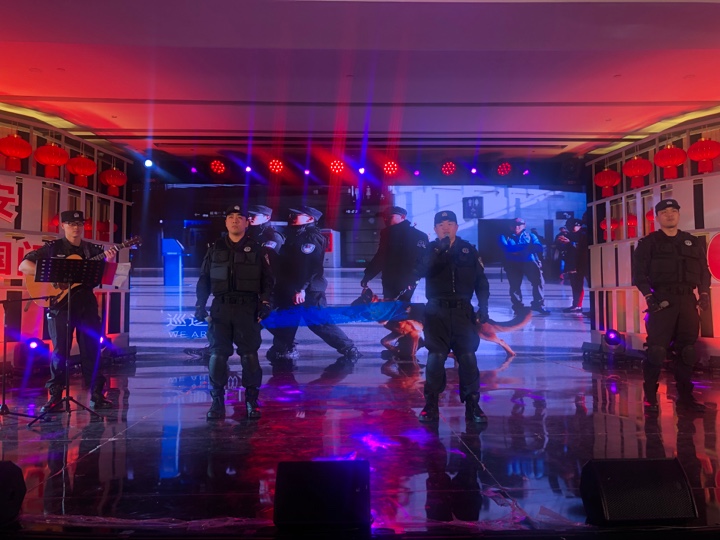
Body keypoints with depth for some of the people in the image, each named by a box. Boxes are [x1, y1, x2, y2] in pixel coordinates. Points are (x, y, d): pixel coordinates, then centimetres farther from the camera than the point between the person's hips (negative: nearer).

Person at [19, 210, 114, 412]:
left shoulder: (94, 250, 10)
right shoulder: (53, 248, 3)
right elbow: (24, 266, -3)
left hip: (87, 304, 2)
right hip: (60, 304, -2)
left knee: (91, 350, 4)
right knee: (60, 351, 1)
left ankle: (97, 395, 10)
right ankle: (55, 396, 12)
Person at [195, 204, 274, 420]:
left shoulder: (257, 250, 7)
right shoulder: (215, 249, 12)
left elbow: (268, 280, 8)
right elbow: (203, 279, 14)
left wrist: (265, 303, -4)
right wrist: (200, 305, 5)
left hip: (247, 309, -1)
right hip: (220, 308, 2)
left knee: (249, 355, -1)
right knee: (217, 355, 1)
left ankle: (252, 401, 9)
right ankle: (217, 402, 10)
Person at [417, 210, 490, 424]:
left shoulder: (469, 250, 8)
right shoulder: (430, 249, 4)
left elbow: (481, 280, 8)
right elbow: (424, 270, -17)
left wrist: (483, 307, -2)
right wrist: (440, 250, -29)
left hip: (463, 311, 1)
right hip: (437, 312, -1)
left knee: (468, 358, 0)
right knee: (436, 357, -4)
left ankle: (472, 405, 11)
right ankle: (431, 405, 7)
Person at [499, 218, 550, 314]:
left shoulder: (530, 236, 16)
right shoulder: (505, 236, 11)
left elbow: (539, 248, -1)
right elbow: (506, 248, -11)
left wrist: (516, 249, -13)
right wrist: (527, 246, -11)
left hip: (530, 262, 1)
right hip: (513, 264, -1)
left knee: (538, 281, -11)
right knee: (515, 285, -1)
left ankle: (538, 304, 1)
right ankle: (518, 307, 10)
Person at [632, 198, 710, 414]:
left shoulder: (692, 242, 17)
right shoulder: (648, 243, 5)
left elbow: (703, 271, 17)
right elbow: (639, 273, -2)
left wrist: (704, 293, 2)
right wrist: (648, 295, -14)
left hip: (687, 300, 4)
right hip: (661, 301, -4)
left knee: (687, 351, 5)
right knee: (656, 350, -9)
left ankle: (685, 397, 15)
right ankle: (650, 398, -1)